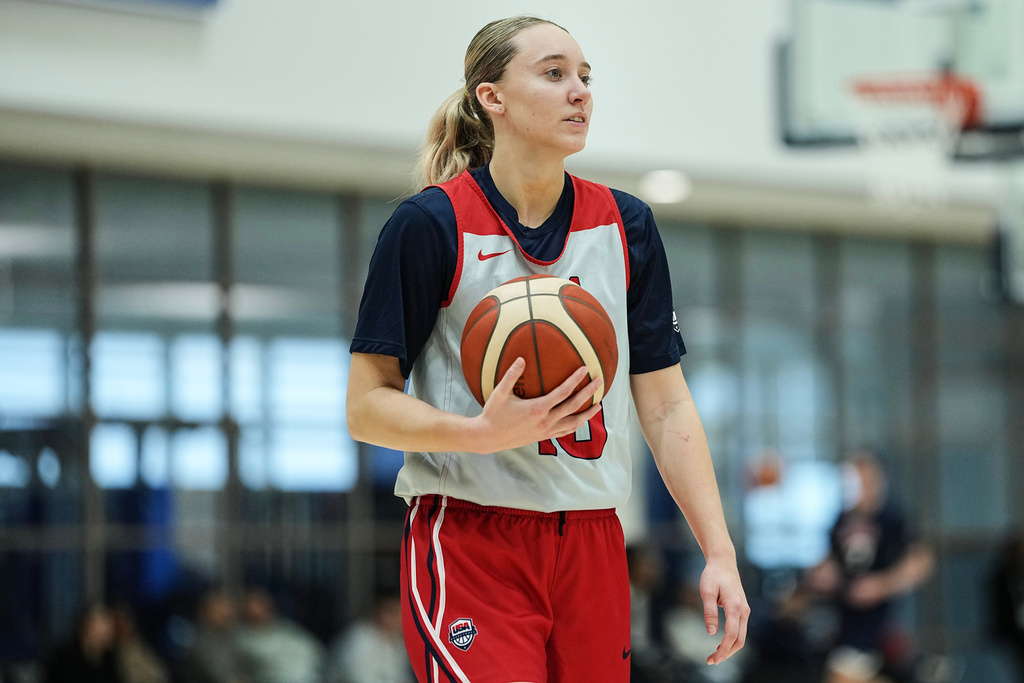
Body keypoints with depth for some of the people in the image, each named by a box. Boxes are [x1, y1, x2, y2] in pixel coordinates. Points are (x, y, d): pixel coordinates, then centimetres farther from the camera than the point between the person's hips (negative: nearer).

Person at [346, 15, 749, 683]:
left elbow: (667, 405, 8)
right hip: (469, 547, -5)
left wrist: (720, 553, -1)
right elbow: (367, 407, -6)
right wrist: (487, 433, -23)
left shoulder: (625, 225, 8)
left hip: (593, 548, 5)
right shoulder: (431, 224, -6)